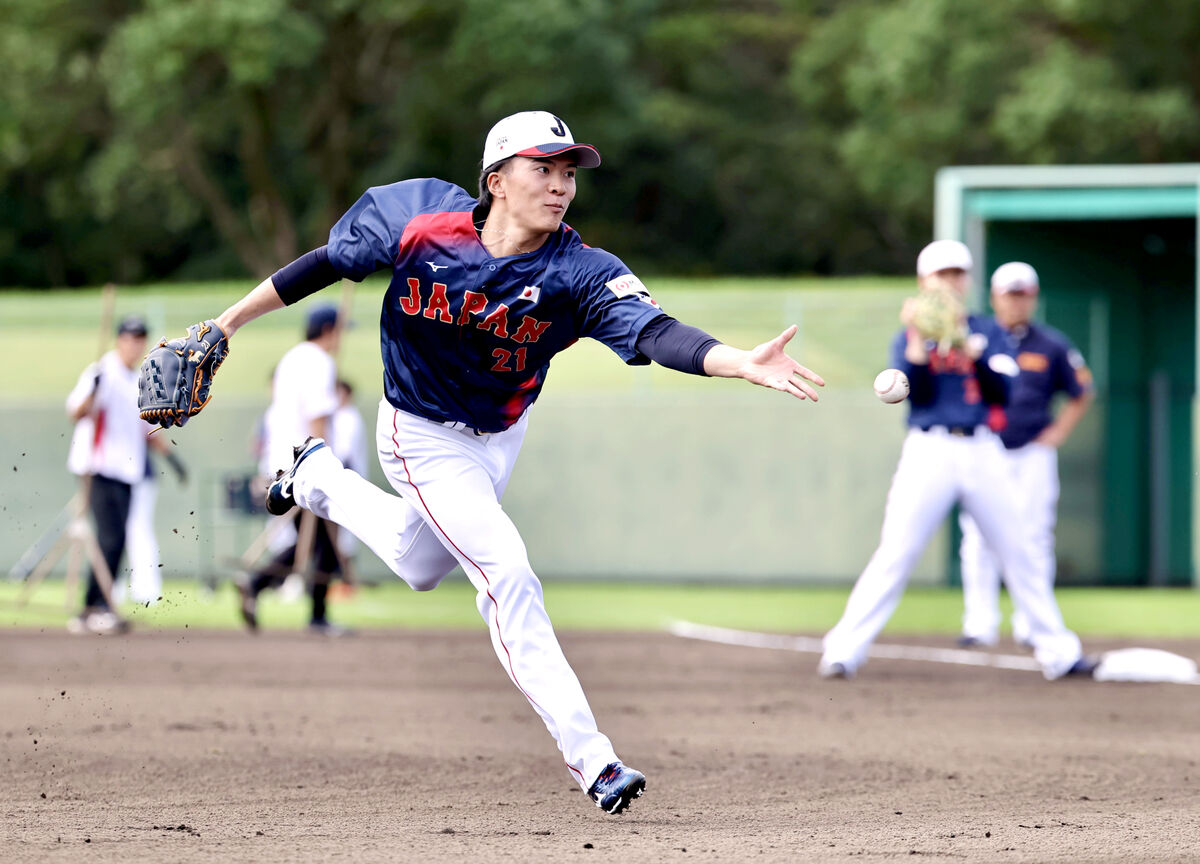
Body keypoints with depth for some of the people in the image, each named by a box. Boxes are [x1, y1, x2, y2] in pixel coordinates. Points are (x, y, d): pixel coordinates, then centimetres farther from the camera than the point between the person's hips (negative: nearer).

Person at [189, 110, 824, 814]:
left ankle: (320, 479, 53)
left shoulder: (580, 273, -26)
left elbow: (655, 331, -41)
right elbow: (328, 265, -10)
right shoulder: (422, 222, -25)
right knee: (507, 574, -19)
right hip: (424, 438, -4)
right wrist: (226, 325, -5)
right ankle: (589, 755, -17)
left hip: (501, 437, 4)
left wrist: (746, 364, -59)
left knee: (419, 566, 26)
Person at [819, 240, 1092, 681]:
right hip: (929, 451, -2)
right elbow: (911, 390, -8)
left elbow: (1003, 391, -2)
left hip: (982, 453, 2)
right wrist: (918, 339, -16)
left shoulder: (987, 332, 11)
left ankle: (1057, 651, 13)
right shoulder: (909, 337, 7)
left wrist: (972, 353, -15)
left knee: (1018, 553, 5)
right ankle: (843, 651, -10)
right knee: (895, 553, -10)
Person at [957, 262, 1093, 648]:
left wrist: (1054, 436, 4)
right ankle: (980, 623, 0)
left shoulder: (1052, 346, 4)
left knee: (1034, 537, -3)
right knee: (977, 539, -4)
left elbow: (1081, 395, 13)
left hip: (1033, 455, 0)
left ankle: (1031, 625, 2)